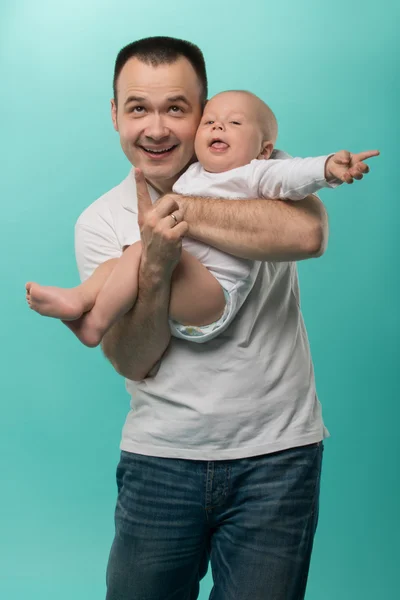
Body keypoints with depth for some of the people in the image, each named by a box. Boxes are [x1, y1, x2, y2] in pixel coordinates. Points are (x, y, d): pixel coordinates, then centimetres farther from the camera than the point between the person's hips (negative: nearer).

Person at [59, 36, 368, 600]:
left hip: (274, 450, -1)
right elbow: (134, 362, -7)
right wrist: (155, 267, -24)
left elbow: (308, 232, -28)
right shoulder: (100, 223, 0)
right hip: (159, 455, 2)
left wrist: (179, 208, -22)